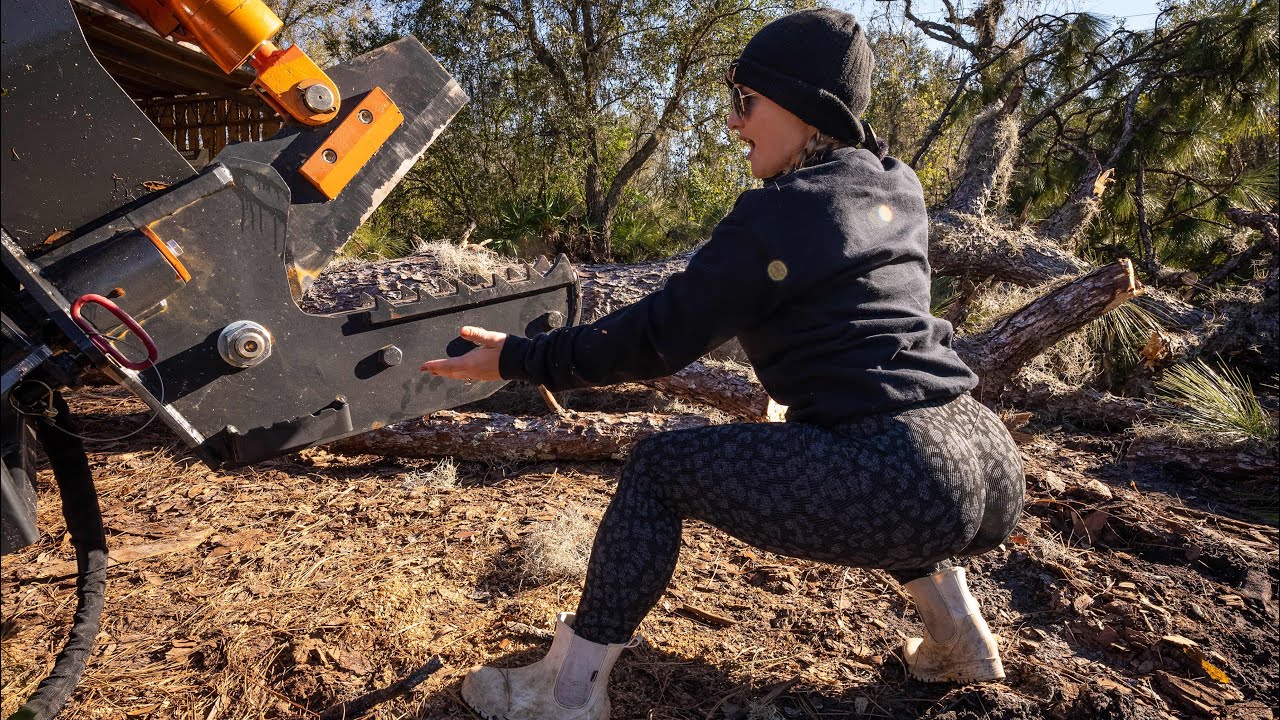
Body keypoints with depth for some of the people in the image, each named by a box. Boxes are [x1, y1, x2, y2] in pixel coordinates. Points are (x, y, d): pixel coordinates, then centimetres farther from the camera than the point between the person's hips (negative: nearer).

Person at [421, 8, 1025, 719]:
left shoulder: (775, 215, -7)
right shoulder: (898, 190, 15)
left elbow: (655, 339, -7)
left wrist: (518, 358, 1)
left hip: (907, 486, -9)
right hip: (994, 467, 9)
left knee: (658, 466, 1)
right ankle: (959, 633, 32)